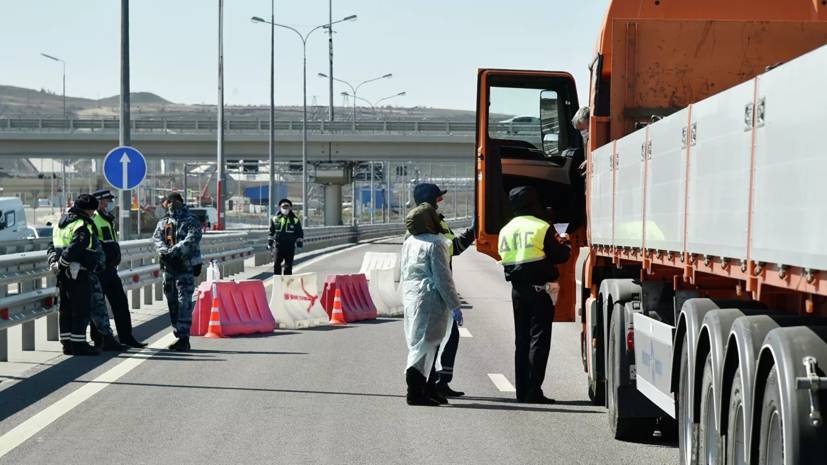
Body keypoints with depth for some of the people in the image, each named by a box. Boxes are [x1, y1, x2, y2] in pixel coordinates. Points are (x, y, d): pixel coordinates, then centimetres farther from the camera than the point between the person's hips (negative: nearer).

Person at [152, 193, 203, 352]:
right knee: (172, 302, 9)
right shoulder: (163, 222, 16)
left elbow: (191, 240, -15)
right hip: (168, 266, 6)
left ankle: (184, 337, -10)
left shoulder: (191, 221, 0)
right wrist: (164, 250, -18)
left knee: (184, 302, -10)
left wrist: (174, 251, -25)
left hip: (186, 267, -6)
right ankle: (179, 336, 17)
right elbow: (157, 237, 2)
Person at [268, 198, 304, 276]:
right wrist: (270, 243, 13)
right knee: (276, 264, -6)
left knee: (288, 266, 3)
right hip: (278, 245, 1)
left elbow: (300, 233, 8)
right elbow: (271, 232, 16)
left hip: (290, 247, -1)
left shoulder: (295, 220, 3)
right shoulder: (275, 219, 7)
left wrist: (299, 243, 1)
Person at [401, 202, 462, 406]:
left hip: (411, 299, 8)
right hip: (430, 300, -8)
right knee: (425, 344, -7)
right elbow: (443, 278, -14)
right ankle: (415, 391, -11)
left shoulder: (408, 243, 13)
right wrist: (454, 305, -10)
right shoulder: (435, 244, -12)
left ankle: (424, 388, 20)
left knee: (417, 344, 14)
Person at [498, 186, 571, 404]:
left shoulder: (506, 230, 8)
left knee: (521, 339, 13)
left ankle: (522, 390, 14)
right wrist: (565, 244, 13)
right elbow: (561, 254, -8)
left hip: (518, 289, 6)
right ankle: (534, 390, -8)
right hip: (540, 288, -6)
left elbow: (505, 260, 11)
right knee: (539, 339, -4)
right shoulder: (542, 228, -11)